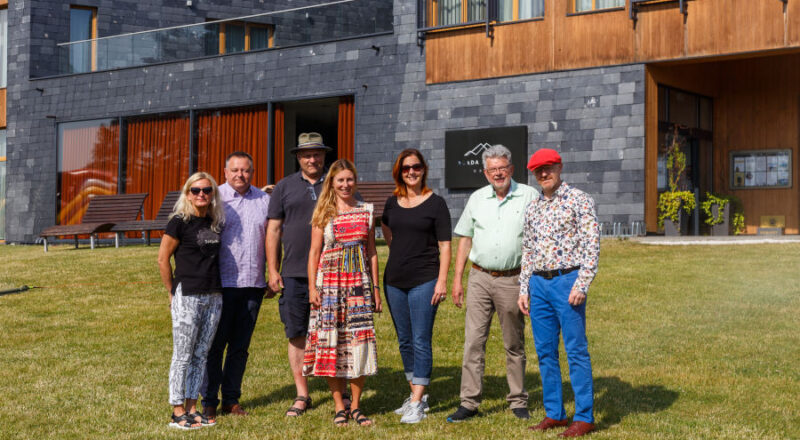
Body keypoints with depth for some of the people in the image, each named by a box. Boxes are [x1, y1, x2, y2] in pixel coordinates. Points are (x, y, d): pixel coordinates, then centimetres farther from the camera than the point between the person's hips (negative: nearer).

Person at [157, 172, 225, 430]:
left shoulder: (214, 223, 11)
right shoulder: (180, 222, -6)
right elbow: (163, 259, -4)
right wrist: (172, 292, -1)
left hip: (213, 297, 6)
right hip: (187, 297, -6)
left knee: (201, 355, 10)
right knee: (183, 356, 0)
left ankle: (192, 408, 19)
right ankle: (177, 412, 8)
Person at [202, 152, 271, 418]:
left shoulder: (263, 200, 11)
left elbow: (270, 240, 16)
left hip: (253, 285, 4)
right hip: (222, 284, -3)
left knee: (240, 346, 9)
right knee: (215, 344, 0)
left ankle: (231, 400, 19)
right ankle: (209, 402, 10)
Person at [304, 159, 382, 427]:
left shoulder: (366, 211, 9)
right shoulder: (324, 213, 4)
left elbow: (372, 252, 11)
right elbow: (314, 251, 3)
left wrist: (375, 287, 7)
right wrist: (312, 287, -4)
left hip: (359, 284, 1)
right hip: (330, 284, -1)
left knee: (360, 342, -3)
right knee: (331, 342, -2)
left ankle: (356, 406, 9)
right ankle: (339, 407, 9)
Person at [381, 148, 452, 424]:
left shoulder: (435, 204, -4)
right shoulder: (392, 203, 9)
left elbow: (444, 246, -6)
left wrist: (442, 280, -14)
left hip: (424, 280, -5)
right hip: (395, 279, 6)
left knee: (421, 340, -7)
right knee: (404, 340, 11)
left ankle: (417, 404, -5)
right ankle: (418, 395, 23)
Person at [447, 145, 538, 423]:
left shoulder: (529, 196, 1)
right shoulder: (477, 199, 9)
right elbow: (465, 239, 13)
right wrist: (457, 278, 7)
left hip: (512, 280, -2)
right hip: (479, 277, 2)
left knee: (514, 344, 8)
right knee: (473, 341, -1)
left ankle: (518, 402, 19)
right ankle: (469, 403, 3)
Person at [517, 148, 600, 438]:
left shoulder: (579, 200, -4)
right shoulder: (532, 208, 14)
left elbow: (592, 245, -9)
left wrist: (581, 285, -16)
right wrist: (524, 289, 13)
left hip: (567, 281, -6)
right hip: (538, 284, 6)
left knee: (576, 350, -4)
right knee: (545, 351, 9)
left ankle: (584, 417, 3)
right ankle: (554, 413, 17)